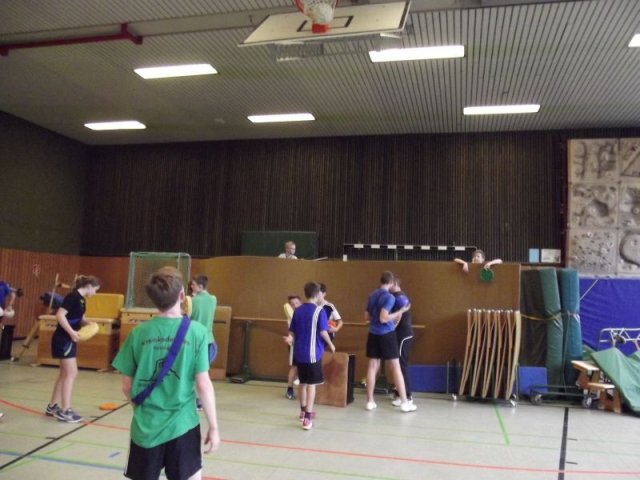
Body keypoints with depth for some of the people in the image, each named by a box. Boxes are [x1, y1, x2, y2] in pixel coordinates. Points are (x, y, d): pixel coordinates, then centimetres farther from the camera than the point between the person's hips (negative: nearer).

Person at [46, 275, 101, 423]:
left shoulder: (82, 299, 11)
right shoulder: (73, 296, -17)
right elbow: (60, 315, -25)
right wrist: (72, 332, -28)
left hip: (69, 340, 10)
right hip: (63, 339, -10)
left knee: (64, 373, 16)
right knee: (71, 373, -6)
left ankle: (52, 406, 27)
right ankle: (65, 411, 0)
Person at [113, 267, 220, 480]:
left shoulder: (138, 333, -5)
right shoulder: (196, 331, -12)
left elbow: (127, 386, 2)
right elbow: (203, 385, -12)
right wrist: (213, 426, -1)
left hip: (145, 426, 2)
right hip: (182, 425, -2)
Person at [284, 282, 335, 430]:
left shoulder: (297, 310, 5)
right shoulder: (319, 311, -10)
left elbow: (292, 331, 4)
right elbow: (323, 332, -12)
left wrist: (291, 339, 18)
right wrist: (330, 344, 0)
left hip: (299, 352, 5)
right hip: (313, 352, -5)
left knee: (302, 382, 19)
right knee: (311, 384, 0)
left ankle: (303, 411, 34)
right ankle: (307, 418, -3)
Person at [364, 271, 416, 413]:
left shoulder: (372, 296, 11)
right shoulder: (389, 297, -11)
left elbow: (366, 318, 17)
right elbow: (383, 318, -21)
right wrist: (400, 312, -14)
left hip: (373, 334, 6)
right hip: (386, 334, -6)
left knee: (372, 366, 8)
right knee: (396, 367, 0)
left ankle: (370, 401, 11)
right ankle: (404, 402, 4)